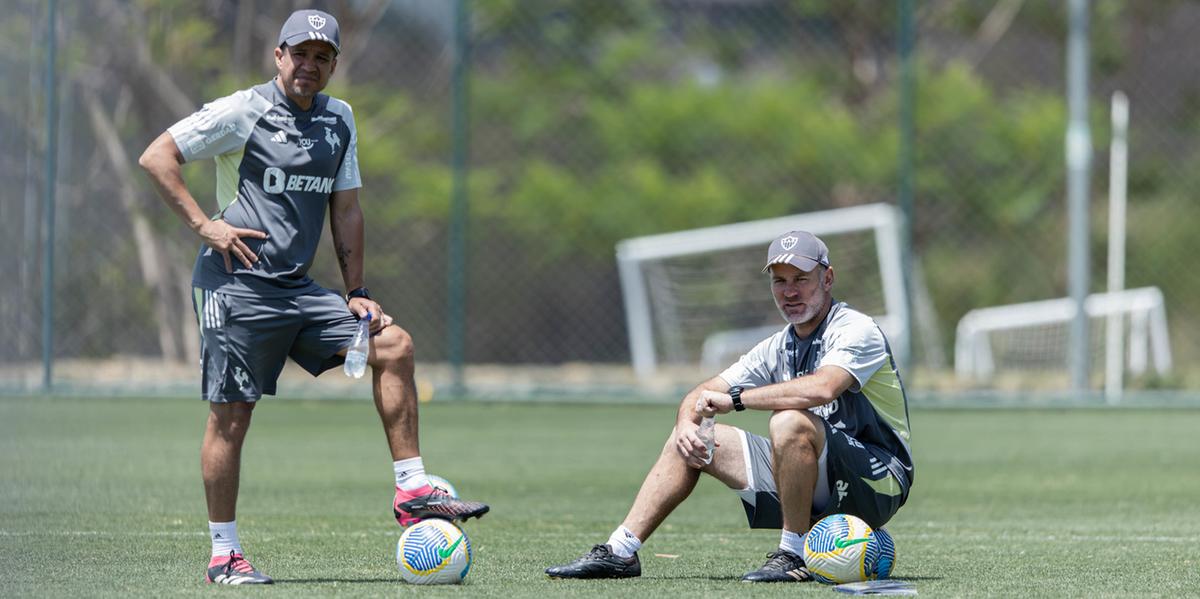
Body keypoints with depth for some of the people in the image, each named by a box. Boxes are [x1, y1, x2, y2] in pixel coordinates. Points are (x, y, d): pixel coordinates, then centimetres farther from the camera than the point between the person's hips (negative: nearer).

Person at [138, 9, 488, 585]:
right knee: (231, 415, -5)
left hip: (297, 288, 6)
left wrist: (356, 292, 11)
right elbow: (156, 157, -7)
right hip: (235, 286, -6)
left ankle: (411, 492, -4)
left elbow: (345, 208, 18)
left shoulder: (338, 120, 12)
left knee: (393, 344, -5)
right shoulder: (243, 111, -7)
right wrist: (203, 225, -13)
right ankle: (223, 554, 4)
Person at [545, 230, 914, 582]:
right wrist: (687, 424, -12)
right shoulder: (777, 349, 11)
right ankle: (620, 552, 3)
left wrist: (735, 399, -27)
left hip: (877, 483, -8)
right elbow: (702, 395, 12)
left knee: (790, 420, -36)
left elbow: (822, 388, -34)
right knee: (688, 436, 7)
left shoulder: (855, 330, -13)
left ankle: (796, 556, -24)